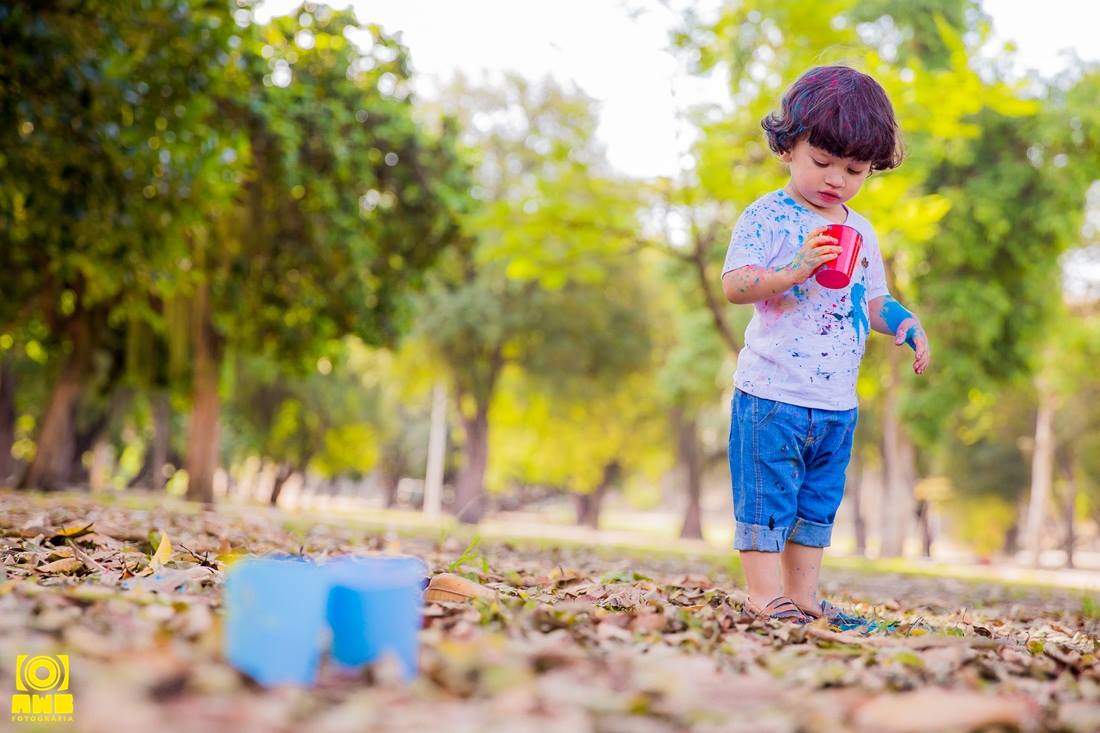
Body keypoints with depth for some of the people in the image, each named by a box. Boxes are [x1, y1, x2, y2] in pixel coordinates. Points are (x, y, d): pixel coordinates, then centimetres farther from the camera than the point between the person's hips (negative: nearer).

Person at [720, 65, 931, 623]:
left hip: (838, 403, 7)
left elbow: (873, 302, 21)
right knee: (766, 499, -2)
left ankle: (802, 593, 22)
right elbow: (734, 285, -18)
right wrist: (795, 270, -32)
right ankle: (765, 595, 6)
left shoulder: (860, 232, 14)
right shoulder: (767, 217, -7)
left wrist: (906, 325, 2)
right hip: (771, 394, -6)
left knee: (819, 502, 13)